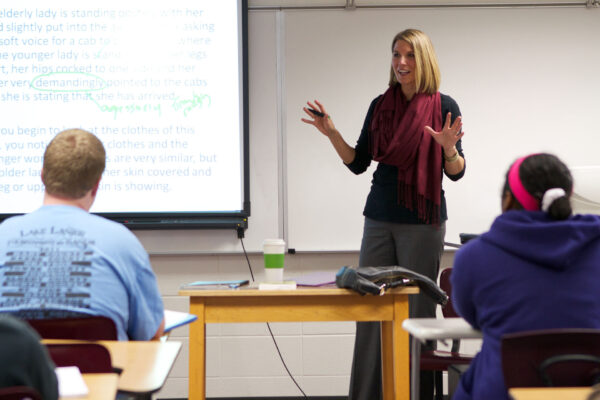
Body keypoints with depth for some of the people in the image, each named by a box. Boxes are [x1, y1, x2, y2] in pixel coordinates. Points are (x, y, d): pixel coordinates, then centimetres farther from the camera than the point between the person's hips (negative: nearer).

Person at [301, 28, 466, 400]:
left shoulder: (443, 106, -4)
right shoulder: (381, 105, 8)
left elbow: (456, 172, -4)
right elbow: (358, 164, 10)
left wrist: (449, 147, -24)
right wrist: (332, 134, -3)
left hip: (422, 223, -4)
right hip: (379, 221, 4)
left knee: (416, 312, 1)